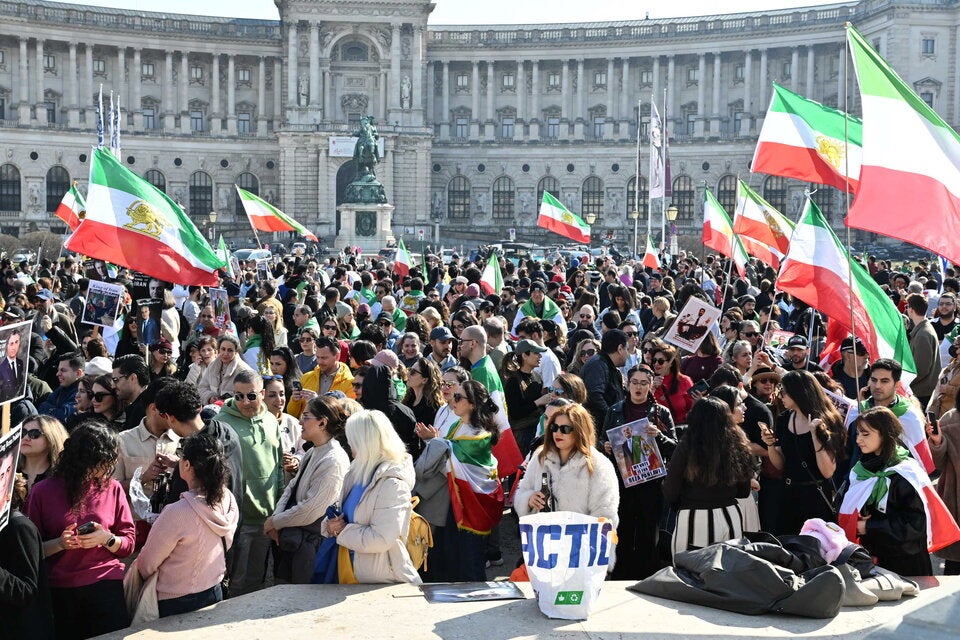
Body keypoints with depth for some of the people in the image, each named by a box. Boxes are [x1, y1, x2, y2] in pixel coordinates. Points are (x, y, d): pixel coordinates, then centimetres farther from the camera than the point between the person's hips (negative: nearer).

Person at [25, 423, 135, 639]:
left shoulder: (112, 488, 4)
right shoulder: (43, 492, -1)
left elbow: (128, 544, 5)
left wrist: (107, 539, -14)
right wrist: (59, 544, -16)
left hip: (105, 588, 1)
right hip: (59, 590, -1)